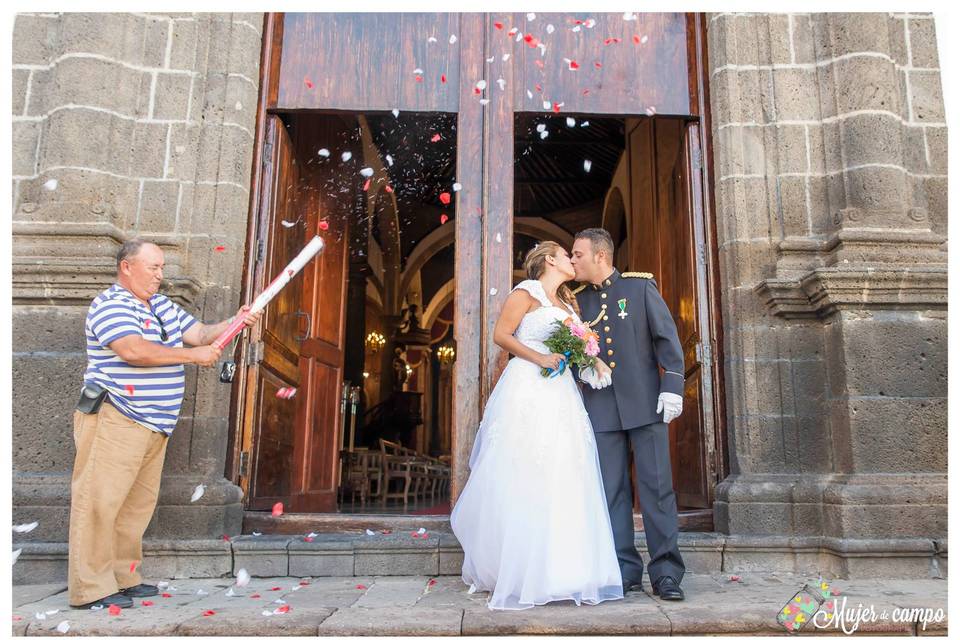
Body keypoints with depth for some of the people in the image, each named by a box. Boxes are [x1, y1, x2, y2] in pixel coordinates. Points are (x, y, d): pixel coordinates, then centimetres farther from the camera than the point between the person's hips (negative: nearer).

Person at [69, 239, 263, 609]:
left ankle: (123, 578, 24)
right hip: (115, 421, -9)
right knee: (100, 501, -5)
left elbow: (200, 333, 15)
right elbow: (134, 350, -25)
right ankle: (91, 588, 2)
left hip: (156, 426, 9)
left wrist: (236, 323, -2)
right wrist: (193, 355, -19)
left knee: (139, 503, 13)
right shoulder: (109, 305, -10)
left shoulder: (163, 305, 17)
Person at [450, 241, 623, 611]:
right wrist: (539, 358, -15)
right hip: (527, 390, -7)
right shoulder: (526, 293, 2)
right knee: (521, 483, -6)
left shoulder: (567, 304, 23)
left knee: (564, 485, 1)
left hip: (561, 396, 7)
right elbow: (501, 335, -6)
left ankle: (560, 574, 8)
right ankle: (513, 576, 2)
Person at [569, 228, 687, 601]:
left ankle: (666, 573, 8)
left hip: (645, 402, -3)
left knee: (657, 487, -1)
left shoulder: (640, 287, 3)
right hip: (601, 406, 3)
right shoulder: (576, 299, 12)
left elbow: (667, 338, -1)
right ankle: (625, 571, 14)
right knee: (612, 491, 5)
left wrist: (672, 385, -10)